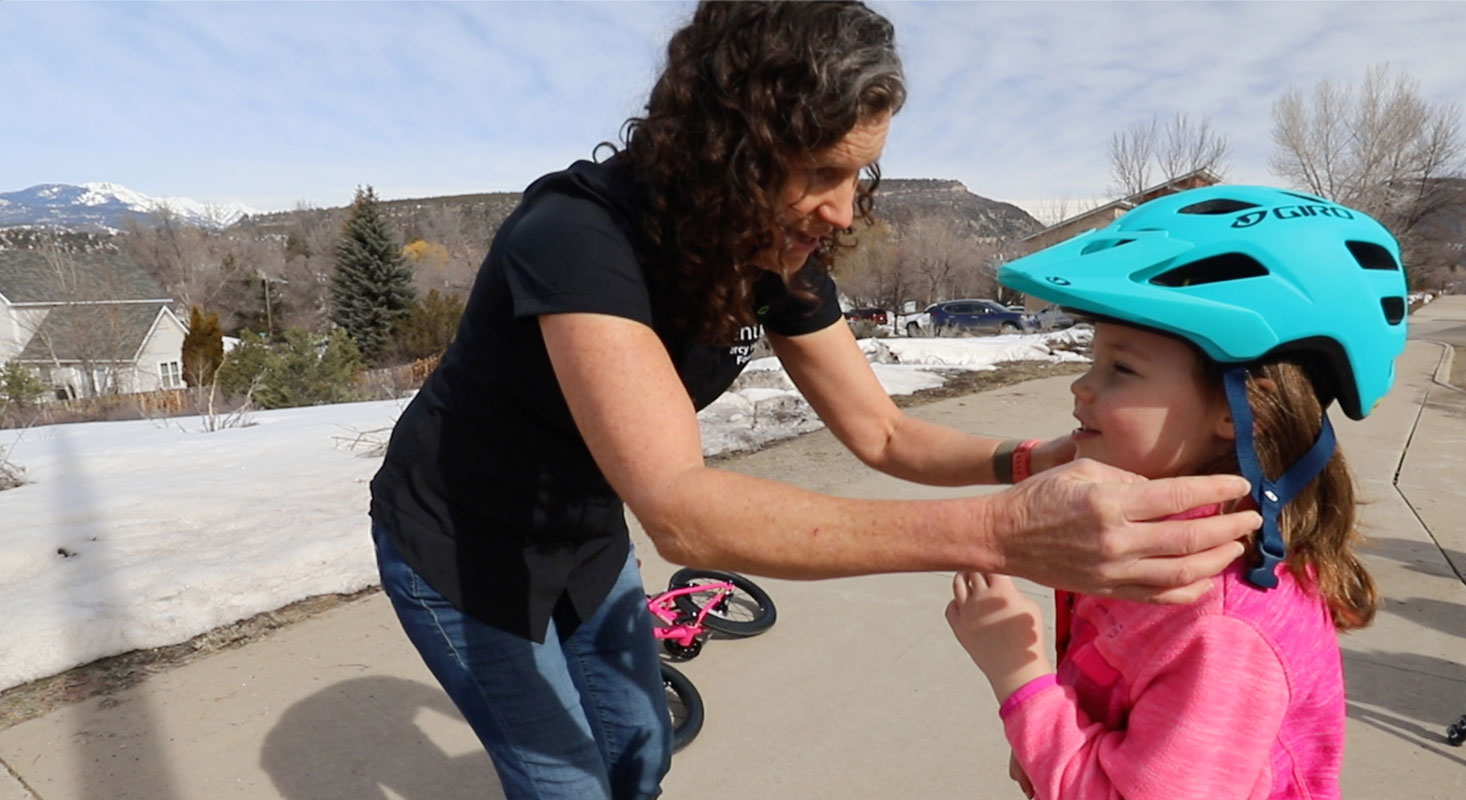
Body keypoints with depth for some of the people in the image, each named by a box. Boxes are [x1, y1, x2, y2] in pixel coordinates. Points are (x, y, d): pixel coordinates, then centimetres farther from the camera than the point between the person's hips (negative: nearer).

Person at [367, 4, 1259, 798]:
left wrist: (1031, 461, -26)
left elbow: (880, 431, -8)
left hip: (585, 544, 5)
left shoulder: (781, 260, -14)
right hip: (462, 557, -5)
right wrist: (998, 532, -55)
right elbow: (678, 507, -47)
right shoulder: (578, 233, -36)